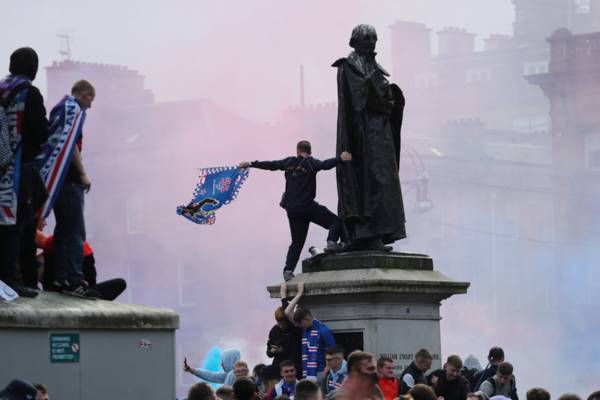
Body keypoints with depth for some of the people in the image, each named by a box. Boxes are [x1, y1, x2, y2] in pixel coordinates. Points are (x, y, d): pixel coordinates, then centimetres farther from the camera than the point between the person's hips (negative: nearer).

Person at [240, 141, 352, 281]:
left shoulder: (289, 162, 13)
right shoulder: (311, 163, -2)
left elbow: (270, 165, 22)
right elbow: (325, 164, -21)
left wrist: (250, 164, 33)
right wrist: (340, 159, -33)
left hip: (291, 209, 5)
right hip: (307, 206, -5)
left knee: (297, 242, 13)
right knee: (336, 221, 1)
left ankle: (288, 270, 2)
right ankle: (332, 242, -26)